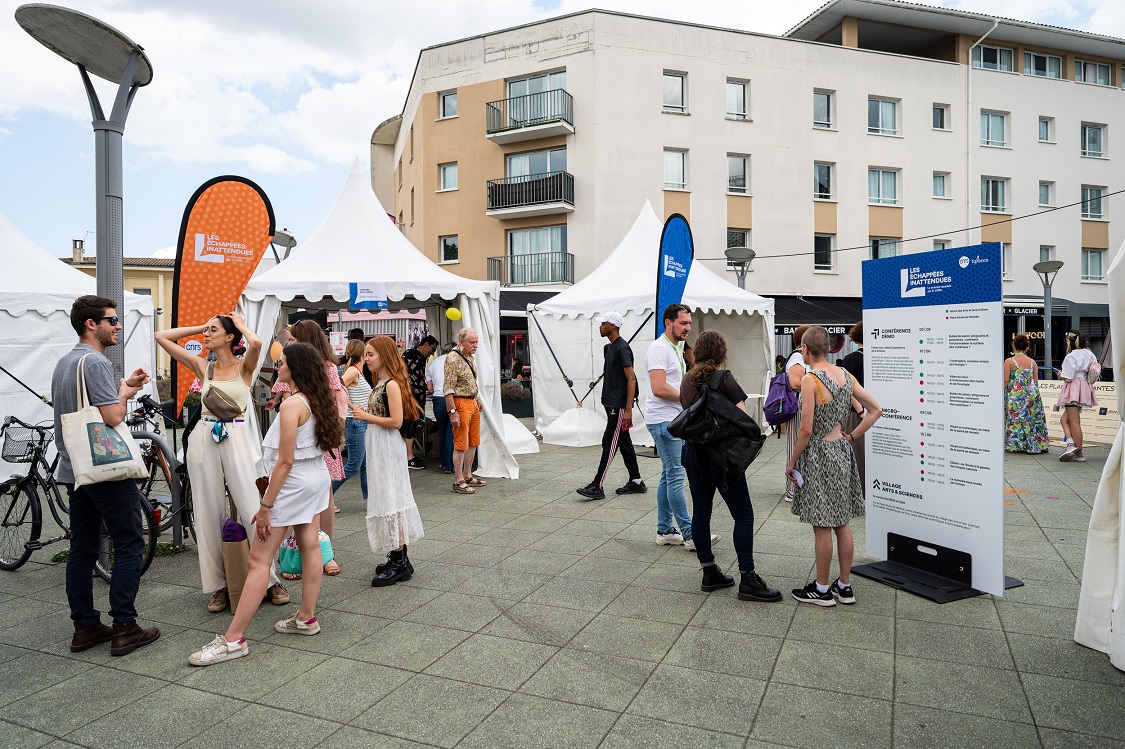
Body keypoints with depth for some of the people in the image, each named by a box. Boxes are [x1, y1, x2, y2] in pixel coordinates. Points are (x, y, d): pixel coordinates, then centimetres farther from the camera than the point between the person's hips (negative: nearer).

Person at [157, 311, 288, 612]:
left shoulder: (244, 366, 1)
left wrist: (241, 324, -2)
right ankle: (218, 585, 18)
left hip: (235, 438, -4)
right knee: (209, 514, 7)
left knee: (251, 509, -4)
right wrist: (199, 327, 13)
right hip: (203, 439, 4)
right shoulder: (203, 367, 11)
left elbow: (256, 343, -21)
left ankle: (271, 579, 9)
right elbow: (162, 337, 14)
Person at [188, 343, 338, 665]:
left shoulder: (292, 404, -20)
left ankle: (234, 639, 2)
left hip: (292, 483, -9)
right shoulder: (318, 401, 5)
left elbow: (286, 461, -21)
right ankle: (306, 617, 26)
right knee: (310, 547, 15)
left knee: (259, 560, -4)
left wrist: (265, 506, -18)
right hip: (317, 478, 9)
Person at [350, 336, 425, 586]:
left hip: (388, 449, -10)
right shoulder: (380, 383, 13)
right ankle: (399, 559, 23)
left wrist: (367, 416, -15)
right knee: (388, 500, 13)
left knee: (390, 500, -4)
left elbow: (396, 421, -22)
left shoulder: (392, 384, -16)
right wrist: (361, 411, 4)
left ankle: (399, 563, 4)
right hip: (378, 448, 10)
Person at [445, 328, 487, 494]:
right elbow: (448, 388, -20)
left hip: (473, 403, 9)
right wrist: (453, 412, -23)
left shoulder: (469, 357, 13)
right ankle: (458, 482, 2)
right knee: (461, 444, -5)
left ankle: (468, 476, 25)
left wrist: (478, 401, 22)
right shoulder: (452, 359, -15)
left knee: (473, 442, 14)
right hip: (460, 403, -9)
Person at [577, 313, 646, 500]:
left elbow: (631, 379, -19)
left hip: (619, 406, -10)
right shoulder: (609, 348, 16)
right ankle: (636, 482, 20)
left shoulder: (622, 348, -14)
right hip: (612, 405, 10)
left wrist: (628, 409, -23)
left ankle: (597, 487, -5)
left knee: (609, 443, -7)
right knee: (624, 443, 12)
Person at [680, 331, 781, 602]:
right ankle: (747, 580, 2)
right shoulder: (723, 378, -12)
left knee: (700, 512, 11)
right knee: (743, 515, 0)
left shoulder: (688, 379, 8)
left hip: (693, 452, 7)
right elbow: (742, 417, -15)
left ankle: (709, 573, 19)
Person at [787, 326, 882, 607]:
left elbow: (807, 429, -20)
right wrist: (851, 436, 10)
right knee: (842, 522, 15)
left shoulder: (810, 380, -18)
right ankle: (845, 586, 26)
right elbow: (875, 411, 7)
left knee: (822, 527, 3)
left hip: (818, 455, -8)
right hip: (842, 452, 8)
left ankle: (822, 589, 15)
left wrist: (791, 462, -9)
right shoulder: (845, 375, 3)